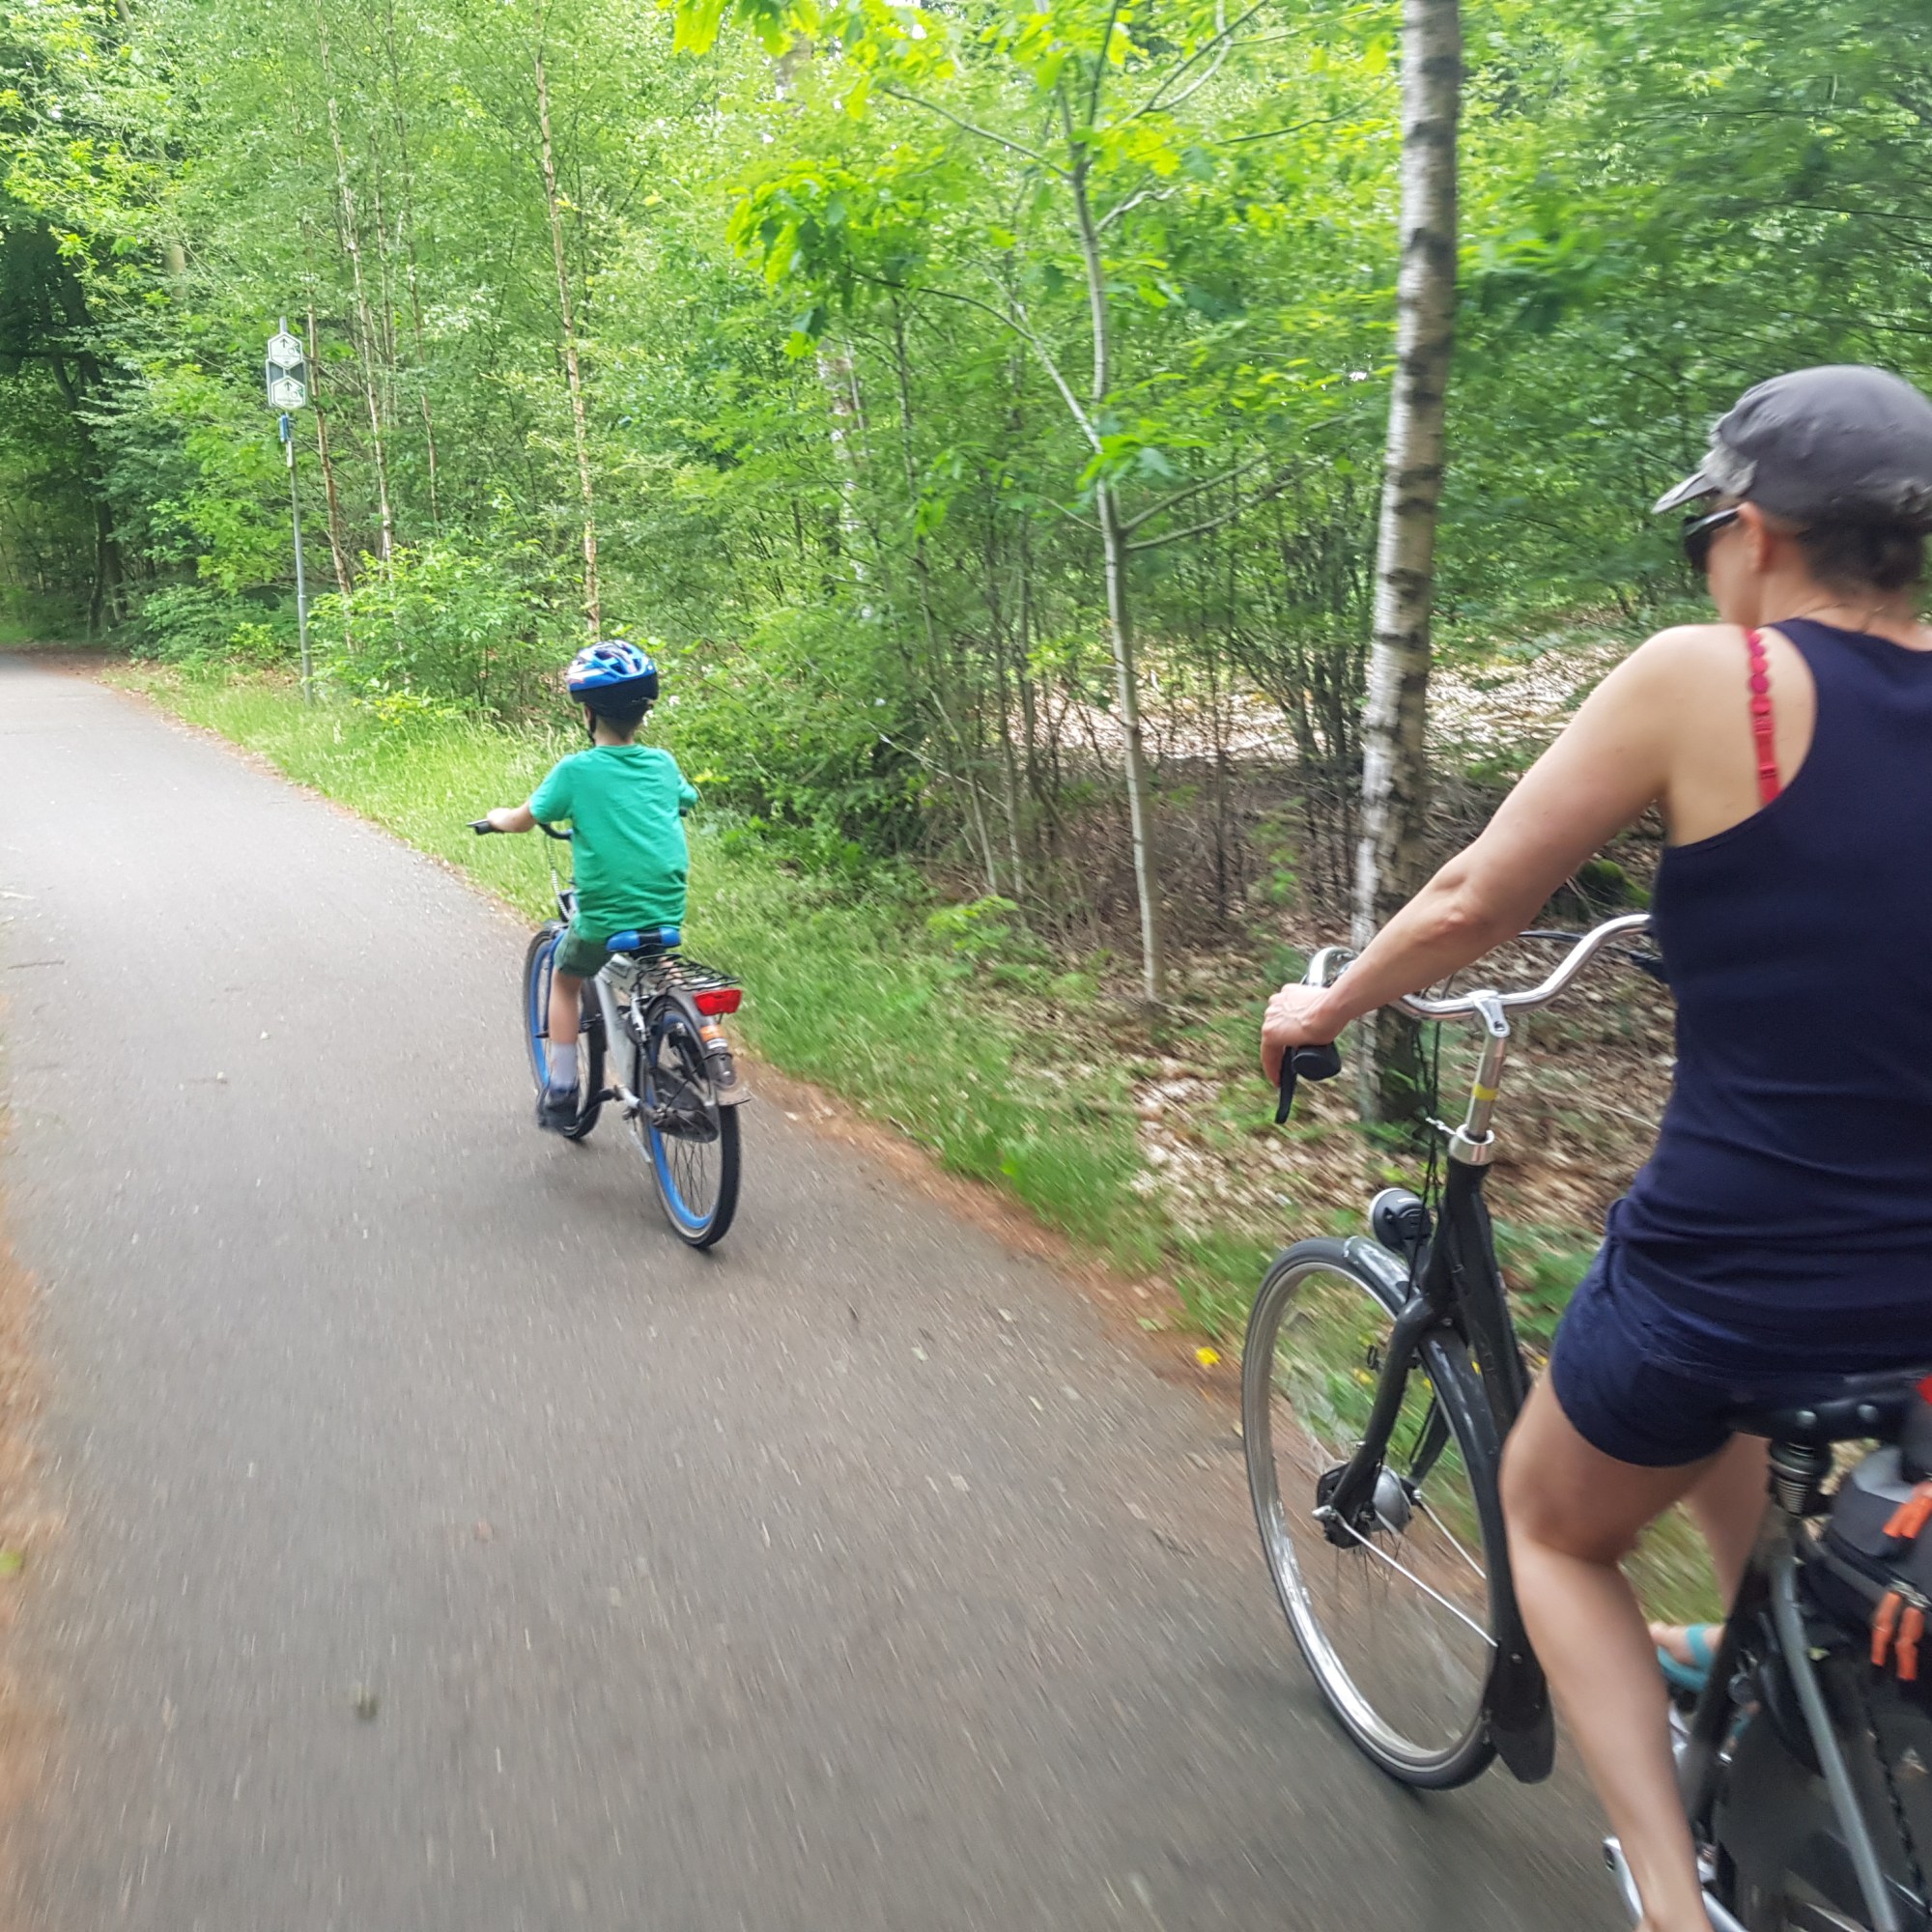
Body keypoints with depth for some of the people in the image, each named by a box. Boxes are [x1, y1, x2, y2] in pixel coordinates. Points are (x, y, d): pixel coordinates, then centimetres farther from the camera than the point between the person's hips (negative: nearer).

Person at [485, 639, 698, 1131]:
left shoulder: (575, 770, -8)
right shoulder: (663, 764, 4)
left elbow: (522, 820, 3)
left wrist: (498, 817, 25)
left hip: (604, 922, -3)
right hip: (668, 916, 3)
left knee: (564, 979, 25)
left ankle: (561, 1091, 22)